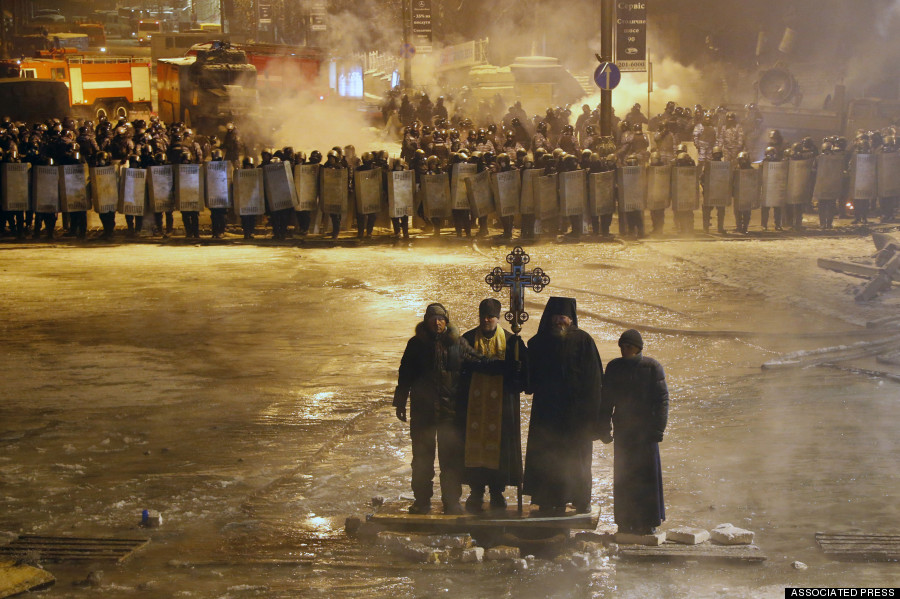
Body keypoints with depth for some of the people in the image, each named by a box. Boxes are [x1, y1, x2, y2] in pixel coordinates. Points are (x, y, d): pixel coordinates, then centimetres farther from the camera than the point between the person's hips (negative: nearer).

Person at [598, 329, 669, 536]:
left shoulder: (652, 367, -3)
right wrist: (605, 429, 7)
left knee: (647, 474, -1)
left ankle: (648, 522, 6)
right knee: (623, 476, 4)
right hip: (622, 429, 3)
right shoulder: (614, 367, 7)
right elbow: (607, 400, 12)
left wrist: (658, 429, -10)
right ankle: (626, 521, 11)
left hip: (645, 429, -3)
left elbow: (662, 400, -3)